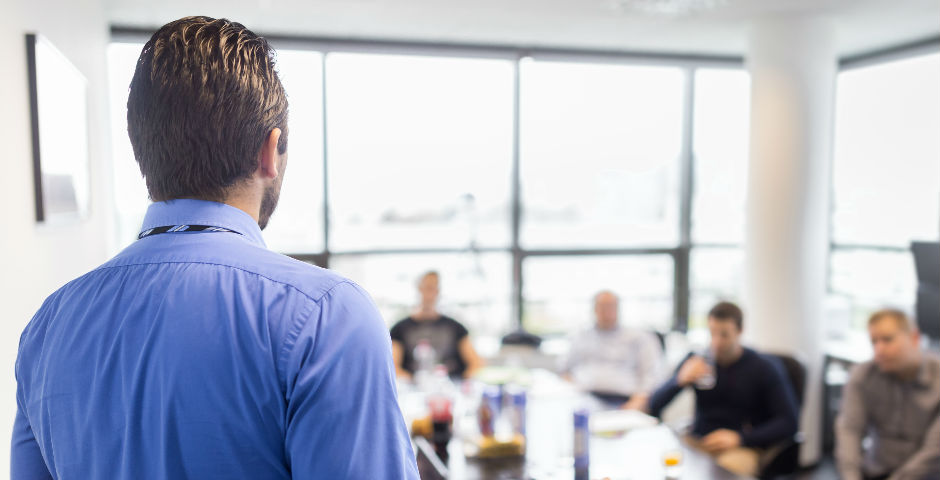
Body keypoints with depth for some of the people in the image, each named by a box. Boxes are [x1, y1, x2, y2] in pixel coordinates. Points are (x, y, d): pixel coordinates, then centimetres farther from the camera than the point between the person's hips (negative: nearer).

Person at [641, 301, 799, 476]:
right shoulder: (696, 360, 6)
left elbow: (790, 422, -5)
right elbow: (653, 407, 4)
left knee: (727, 468, -38)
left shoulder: (765, 368, 0)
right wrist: (680, 380, -16)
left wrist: (740, 438, -17)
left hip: (742, 448, -2)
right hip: (697, 442, 3)